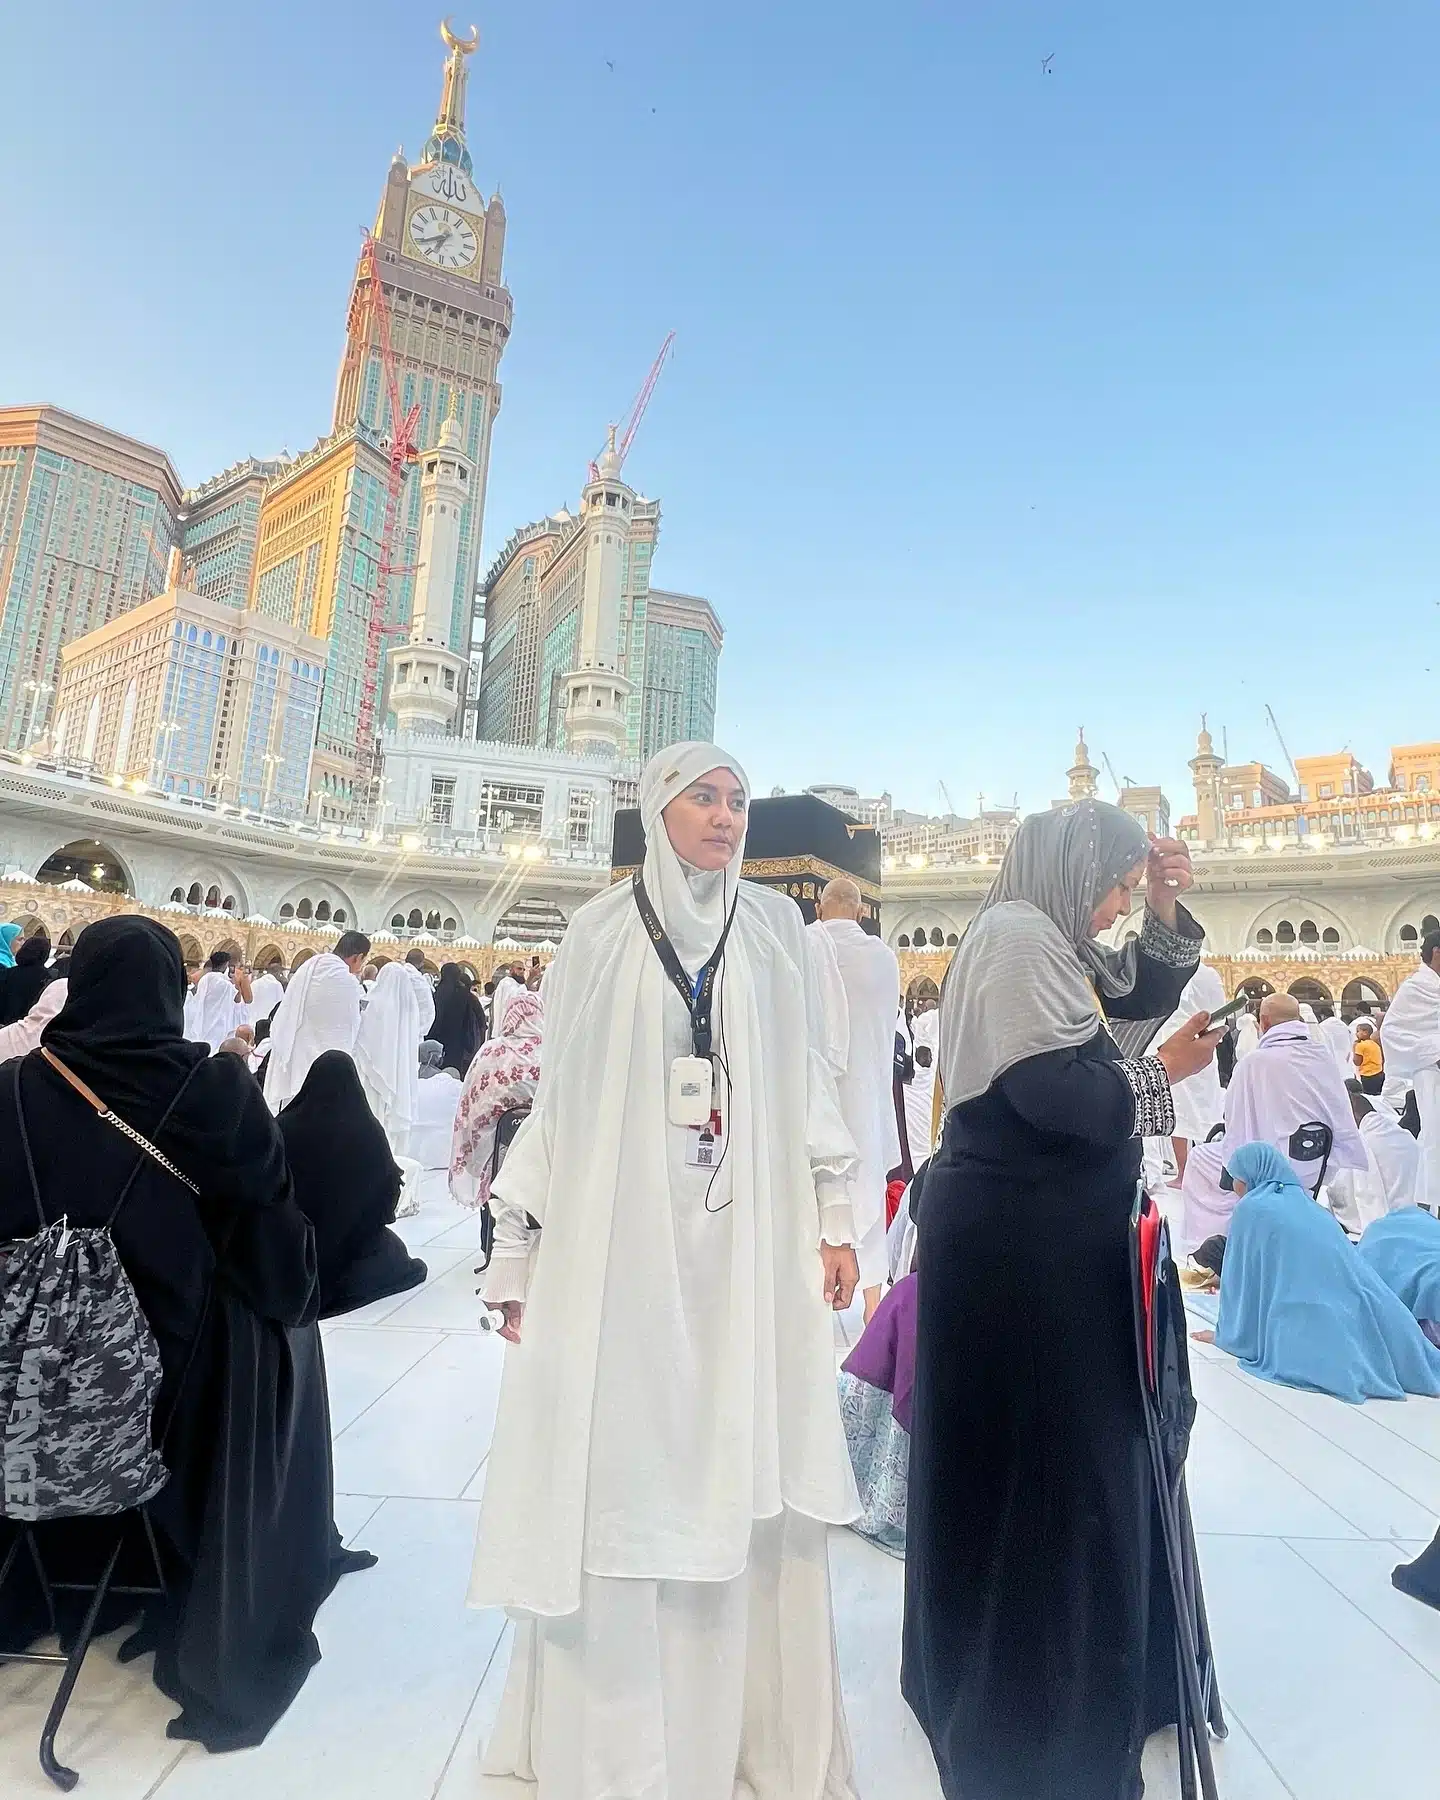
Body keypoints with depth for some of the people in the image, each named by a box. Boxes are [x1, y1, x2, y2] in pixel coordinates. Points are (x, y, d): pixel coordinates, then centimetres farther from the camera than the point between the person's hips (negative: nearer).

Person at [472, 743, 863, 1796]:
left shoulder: (775, 926, 7)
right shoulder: (602, 930, 2)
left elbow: (806, 1077, 8)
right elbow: (559, 1091, 2)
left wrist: (833, 1216, 4)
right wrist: (517, 1250, 3)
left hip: (748, 1240, 2)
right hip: (616, 1235, -1)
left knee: (746, 1476, 7)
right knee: (613, 1480, 6)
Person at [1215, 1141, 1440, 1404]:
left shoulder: (1251, 1209, 2)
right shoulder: (1306, 1204, 23)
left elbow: (1240, 1276, 8)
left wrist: (1227, 1334, 20)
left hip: (1312, 1326, -7)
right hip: (1359, 1318, 7)